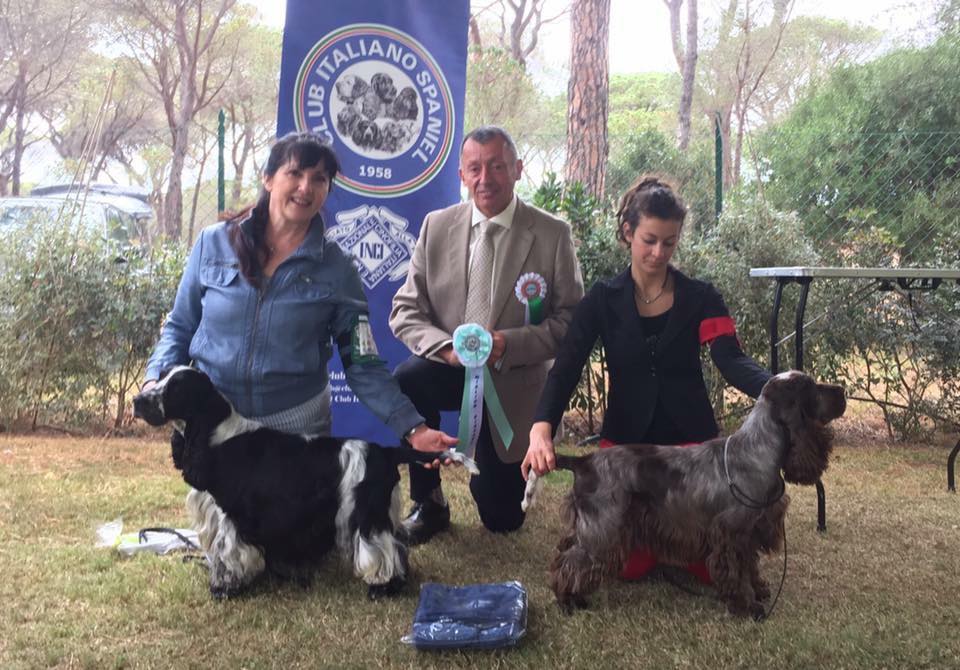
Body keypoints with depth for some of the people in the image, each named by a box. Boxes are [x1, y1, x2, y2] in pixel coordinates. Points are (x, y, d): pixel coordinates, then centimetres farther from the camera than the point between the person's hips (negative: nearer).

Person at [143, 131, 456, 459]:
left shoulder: (336, 268, -4)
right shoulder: (214, 243, -2)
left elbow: (362, 364, -4)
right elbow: (179, 327, 8)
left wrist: (413, 428, -13)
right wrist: (156, 380, -10)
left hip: (297, 426, -1)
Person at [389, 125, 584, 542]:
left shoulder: (553, 234, -9)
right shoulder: (437, 226, -3)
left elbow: (571, 320, -8)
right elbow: (405, 309, -3)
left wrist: (508, 345, -25)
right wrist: (446, 347, -23)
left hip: (513, 382, -1)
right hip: (449, 368, 1)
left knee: (503, 519, 5)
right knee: (404, 382, -35)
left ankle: (489, 468, 44)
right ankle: (428, 504, -11)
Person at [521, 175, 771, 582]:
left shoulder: (700, 298, -3)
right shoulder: (603, 301, -4)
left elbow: (731, 360, -17)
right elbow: (566, 369, -13)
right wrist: (541, 428, -33)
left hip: (691, 437, 0)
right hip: (626, 439, 0)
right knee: (631, 564, -7)